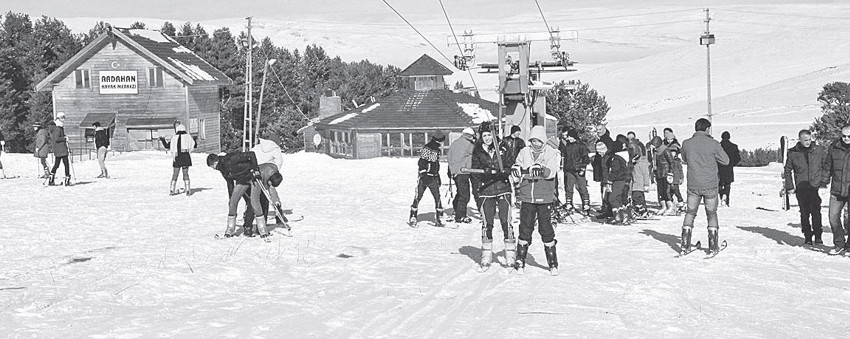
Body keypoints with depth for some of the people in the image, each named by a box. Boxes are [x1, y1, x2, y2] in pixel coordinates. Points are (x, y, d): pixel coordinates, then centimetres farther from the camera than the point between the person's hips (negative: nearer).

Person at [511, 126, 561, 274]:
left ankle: (553, 263, 11)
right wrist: (516, 169, -19)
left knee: (546, 230, -1)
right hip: (527, 197, 2)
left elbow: (551, 172, -14)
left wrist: (541, 170, -34)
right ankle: (520, 261, 15)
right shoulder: (524, 152, 9)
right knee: (525, 228, 4)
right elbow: (518, 168, 5)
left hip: (544, 198, -2)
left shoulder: (551, 153, 0)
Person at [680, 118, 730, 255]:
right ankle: (713, 246, 12)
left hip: (693, 186, 2)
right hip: (710, 185, -2)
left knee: (690, 213, 13)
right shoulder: (713, 144, -11)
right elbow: (726, 161, -1)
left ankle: (685, 244, 8)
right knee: (711, 214, 12)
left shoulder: (686, 144, -4)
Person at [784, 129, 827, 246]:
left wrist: (824, 182, 0)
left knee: (815, 211, -12)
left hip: (816, 186, -1)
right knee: (804, 213, 4)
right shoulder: (793, 153, 2)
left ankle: (818, 235, -1)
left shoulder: (819, 150, 3)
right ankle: (807, 236, 14)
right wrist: (789, 187, 5)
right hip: (801, 188, 1)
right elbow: (788, 170, 10)